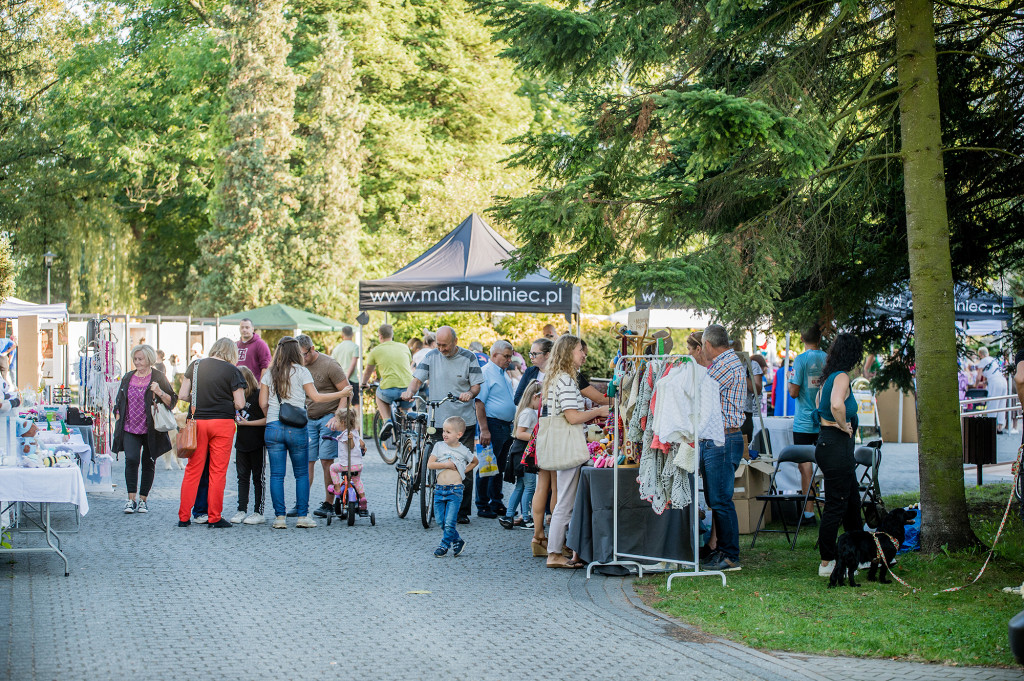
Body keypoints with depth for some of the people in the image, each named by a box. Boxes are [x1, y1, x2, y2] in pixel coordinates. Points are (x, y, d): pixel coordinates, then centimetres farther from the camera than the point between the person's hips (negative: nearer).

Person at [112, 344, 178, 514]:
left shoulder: (158, 378, 0)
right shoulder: (128, 378, 13)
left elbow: (172, 401, -4)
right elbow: (119, 402, 21)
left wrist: (159, 393, -21)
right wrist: (118, 421, 13)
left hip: (150, 429, -2)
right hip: (130, 428, 2)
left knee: (148, 462, 4)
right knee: (131, 459, -13)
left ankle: (143, 499, 14)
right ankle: (131, 499, -11)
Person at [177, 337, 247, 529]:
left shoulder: (196, 365, 5)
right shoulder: (232, 371, -3)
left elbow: (182, 395, 4)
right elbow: (240, 404, -7)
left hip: (198, 420, 3)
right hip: (223, 422, -3)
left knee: (193, 470, 7)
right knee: (218, 471, 3)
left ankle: (183, 517, 8)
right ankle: (214, 518, 4)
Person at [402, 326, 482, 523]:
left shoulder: (468, 358, 2)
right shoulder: (431, 357, 7)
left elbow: (476, 385, 1)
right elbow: (418, 378, 2)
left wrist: (470, 393, -21)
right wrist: (410, 391, -20)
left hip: (464, 422, -1)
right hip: (437, 421, 1)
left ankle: (463, 511, 6)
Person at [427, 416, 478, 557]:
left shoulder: (463, 450, 2)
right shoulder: (439, 446, 4)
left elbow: (474, 462, 22)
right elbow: (430, 464, -3)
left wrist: (464, 470, 8)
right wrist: (447, 464, -11)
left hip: (455, 490, -3)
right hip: (439, 489, 3)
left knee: (450, 522, -9)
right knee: (441, 521, 5)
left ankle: (444, 545, 8)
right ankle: (457, 541, 22)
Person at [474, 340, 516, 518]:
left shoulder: (504, 374, 18)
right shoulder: (485, 373, -10)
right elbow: (479, 402, -17)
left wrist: (513, 426, 21)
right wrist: (484, 429, -22)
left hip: (506, 426, 9)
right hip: (492, 424, -9)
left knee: (499, 468, 13)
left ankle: (496, 504, 20)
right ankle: (482, 506, 2)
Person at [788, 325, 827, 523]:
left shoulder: (801, 360, -10)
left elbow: (794, 392, -12)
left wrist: (789, 385, 8)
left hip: (805, 423, -5)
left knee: (806, 466, -1)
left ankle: (809, 512, -2)